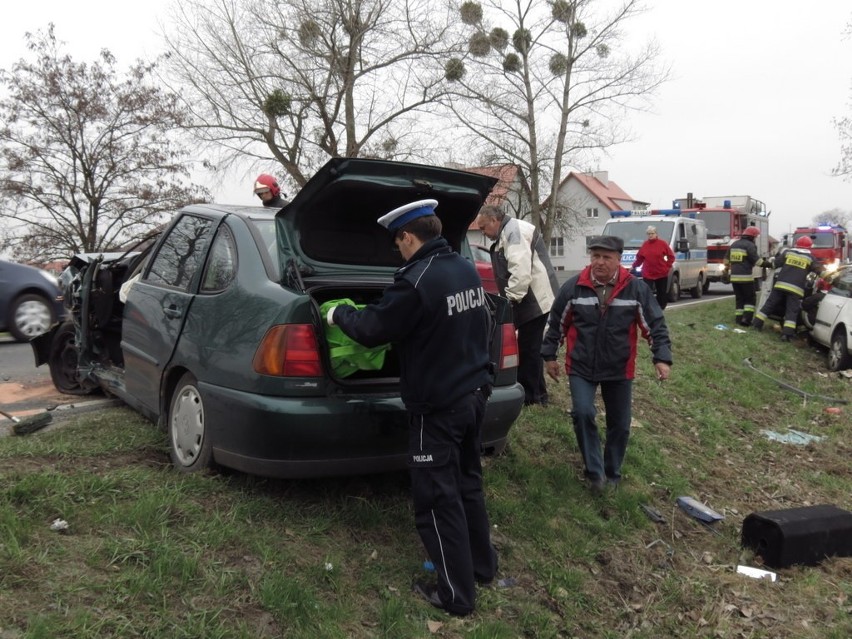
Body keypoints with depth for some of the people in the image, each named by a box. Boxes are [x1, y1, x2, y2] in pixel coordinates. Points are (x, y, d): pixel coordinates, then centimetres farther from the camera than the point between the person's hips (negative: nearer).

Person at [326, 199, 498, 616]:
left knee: (437, 499, 4)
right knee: (467, 482, 23)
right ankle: (482, 565, 37)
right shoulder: (467, 271, 6)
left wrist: (339, 314, 5)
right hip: (473, 393, 9)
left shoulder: (416, 280, -22)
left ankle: (456, 594, 15)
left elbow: (371, 330, -14)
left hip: (437, 405, -9)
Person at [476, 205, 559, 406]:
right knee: (530, 347, 16)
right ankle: (538, 393, 26)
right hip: (531, 301, 11)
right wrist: (509, 298, 16)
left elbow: (521, 271, -25)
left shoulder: (514, 231, -15)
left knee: (528, 347, -4)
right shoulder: (506, 234, 20)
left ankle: (529, 395, 4)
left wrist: (511, 298, -20)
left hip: (537, 300, -11)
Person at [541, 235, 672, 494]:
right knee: (583, 413, -20)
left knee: (619, 425, 11)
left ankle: (612, 474, 32)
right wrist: (549, 355, 6)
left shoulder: (636, 288, -9)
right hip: (581, 368, -1)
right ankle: (595, 472, -4)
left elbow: (655, 325, -4)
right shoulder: (574, 287, -7)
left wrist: (662, 358, -12)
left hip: (619, 370, 1)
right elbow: (556, 323, 4)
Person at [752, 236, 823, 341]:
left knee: (770, 304, 11)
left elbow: (774, 263, 11)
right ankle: (787, 333, -11)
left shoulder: (787, 252, 9)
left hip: (781, 284, 2)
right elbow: (821, 271, 10)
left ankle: (757, 323, 11)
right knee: (792, 311, -2)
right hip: (796, 288, -2)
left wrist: (768, 262, 30)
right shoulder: (810, 258, 7)